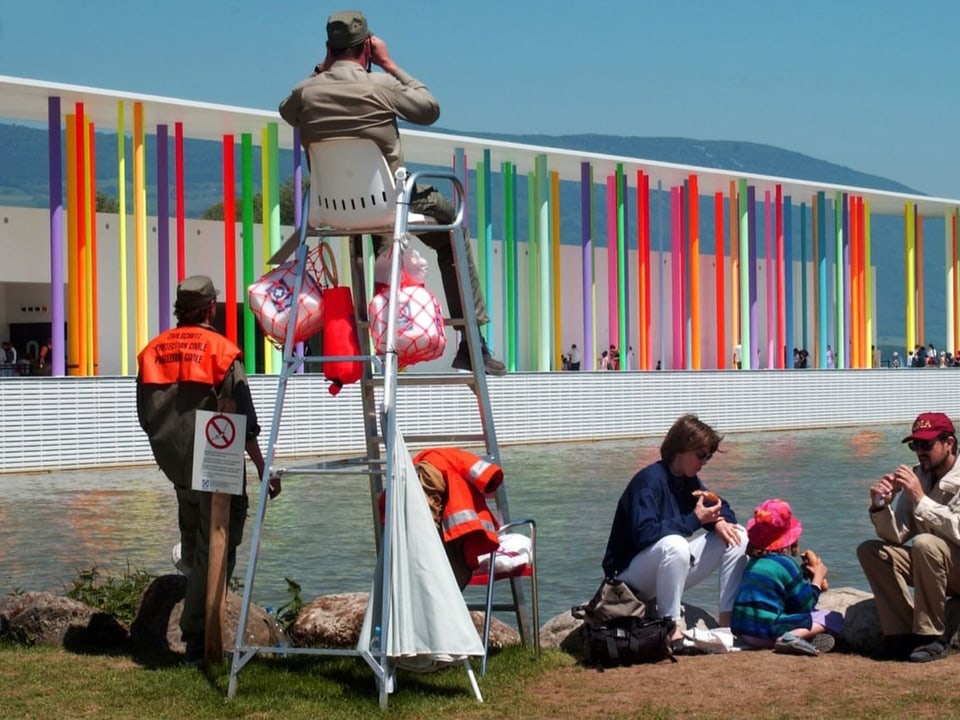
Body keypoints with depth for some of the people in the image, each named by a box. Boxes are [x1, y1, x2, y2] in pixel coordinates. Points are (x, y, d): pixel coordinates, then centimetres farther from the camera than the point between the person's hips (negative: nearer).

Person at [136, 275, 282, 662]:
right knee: (215, 549, 2)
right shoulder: (221, 350, -10)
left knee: (194, 541, 25)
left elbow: (145, 416, 11)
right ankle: (197, 638, -1)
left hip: (174, 466, 5)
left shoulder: (153, 351, 4)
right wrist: (263, 468, -7)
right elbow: (241, 420, -12)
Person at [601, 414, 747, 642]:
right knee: (674, 544, -40)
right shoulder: (650, 480, -20)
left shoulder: (689, 481, 5)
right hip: (631, 576, -9)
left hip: (670, 567, 9)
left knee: (737, 536, -1)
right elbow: (644, 533, -31)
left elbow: (721, 508, 15)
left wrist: (719, 521, -10)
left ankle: (729, 619, -3)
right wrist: (695, 519, -26)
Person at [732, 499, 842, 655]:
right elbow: (806, 604, -2)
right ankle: (791, 637, -26)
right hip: (766, 632, -8)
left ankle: (789, 636, 0)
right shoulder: (785, 563, -7)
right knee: (834, 618, -4)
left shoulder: (754, 562, 17)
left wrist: (805, 573, 23)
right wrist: (818, 577, 11)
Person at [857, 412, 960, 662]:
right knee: (870, 550, -6)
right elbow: (896, 537, 1)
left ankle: (930, 638, -24)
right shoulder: (916, 477, 4)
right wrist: (881, 506, -16)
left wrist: (921, 500, -30)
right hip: (932, 566, 7)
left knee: (925, 544, -33)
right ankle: (903, 635, -12)